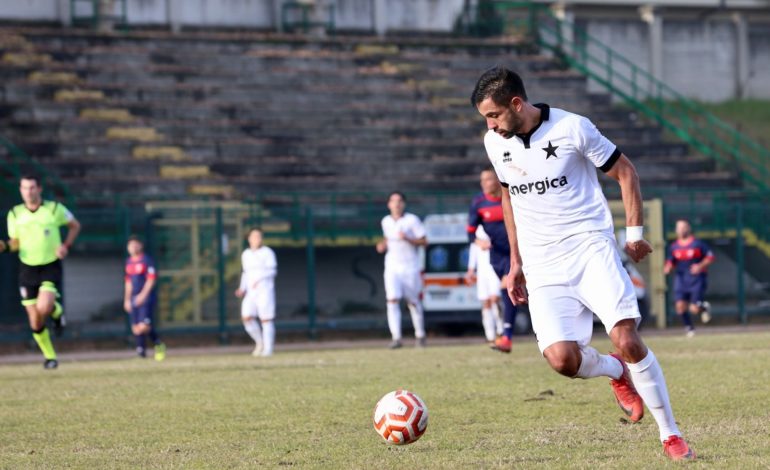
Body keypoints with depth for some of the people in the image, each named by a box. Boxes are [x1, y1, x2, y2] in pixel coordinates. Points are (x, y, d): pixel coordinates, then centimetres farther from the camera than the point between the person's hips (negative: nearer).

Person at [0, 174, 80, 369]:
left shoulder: (54, 209, -6)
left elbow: (75, 225, 9)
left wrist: (66, 246, -6)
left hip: (51, 267, -3)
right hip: (27, 269, 3)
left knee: (44, 307, -27)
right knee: (35, 322, 2)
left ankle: (56, 312, 10)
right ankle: (50, 357, 23)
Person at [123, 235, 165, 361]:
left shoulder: (147, 260, -5)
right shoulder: (129, 262, 15)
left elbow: (151, 279, -11)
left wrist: (143, 295, -18)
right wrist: (126, 299, 19)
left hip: (147, 298, -7)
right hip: (134, 299, 7)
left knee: (143, 326, -16)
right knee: (136, 328, 1)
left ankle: (158, 344, 8)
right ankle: (141, 352, 9)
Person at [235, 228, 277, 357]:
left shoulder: (267, 253, -5)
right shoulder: (246, 254, 12)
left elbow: (272, 271, -13)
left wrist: (259, 279, -27)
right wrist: (242, 289, 9)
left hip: (265, 290, -5)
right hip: (251, 292, 5)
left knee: (266, 319, -6)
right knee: (246, 318, -8)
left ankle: (267, 349, 0)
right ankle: (260, 342, 11)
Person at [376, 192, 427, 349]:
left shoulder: (412, 220, -5)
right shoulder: (386, 222, 8)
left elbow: (424, 241, -5)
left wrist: (407, 239, -21)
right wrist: (383, 245, 5)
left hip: (410, 267, -2)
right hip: (392, 267, 2)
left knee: (413, 302, 6)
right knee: (392, 300, -15)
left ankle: (420, 335, 24)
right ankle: (396, 338, -18)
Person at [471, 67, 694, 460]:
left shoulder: (572, 128, -9)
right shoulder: (495, 144, 5)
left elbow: (625, 171, 3)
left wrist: (635, 233, -2)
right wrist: (515, 262, 21)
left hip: (591, 248, -3)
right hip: (543, 266, 3)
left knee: (626, 339, -19)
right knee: (562, 359, -17)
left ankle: (670, 435, -3)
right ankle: (616, 372, 19)